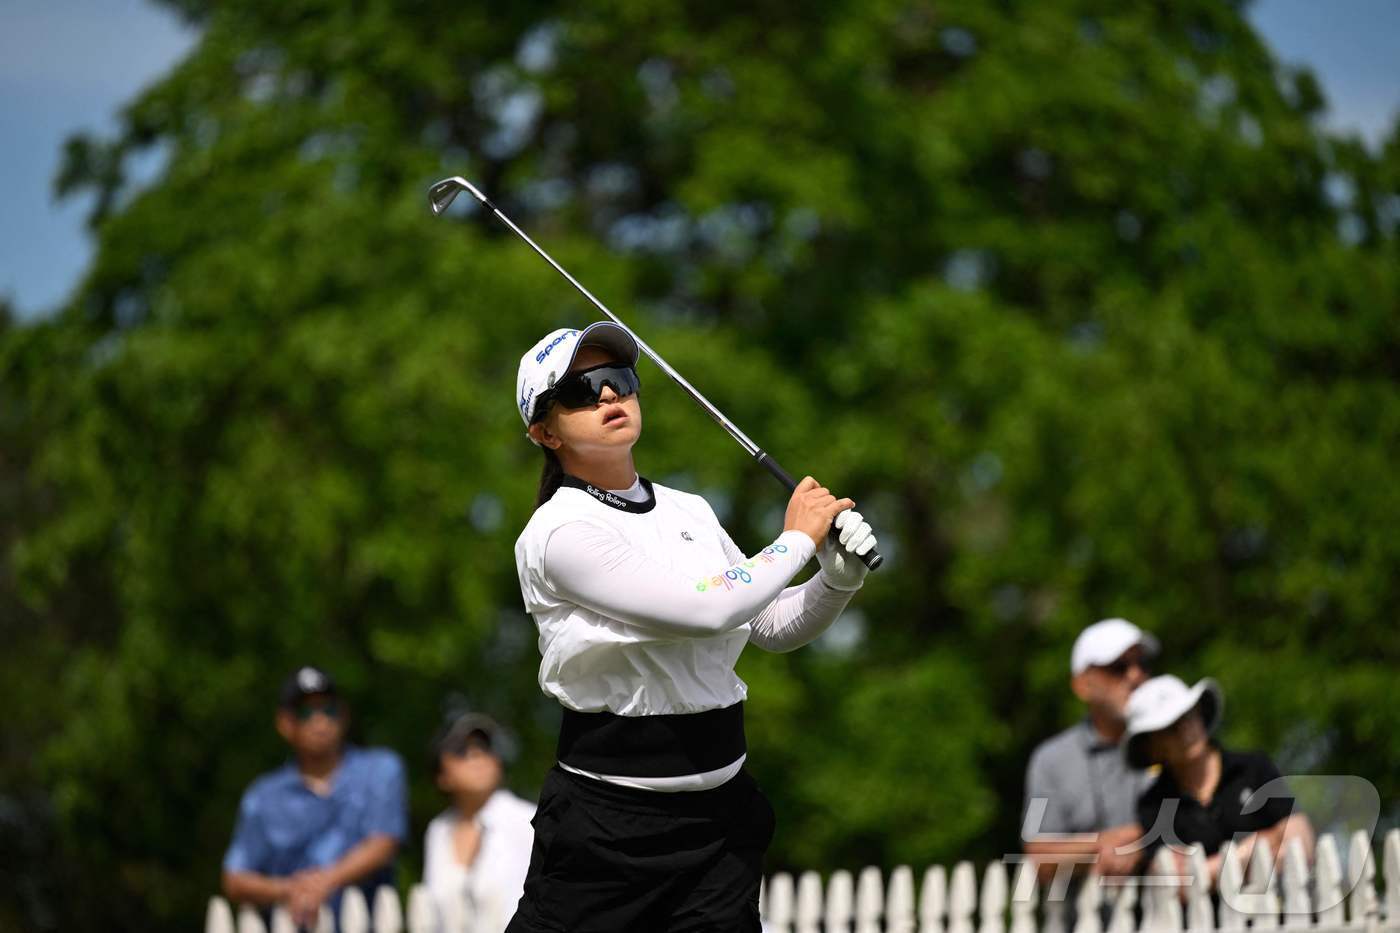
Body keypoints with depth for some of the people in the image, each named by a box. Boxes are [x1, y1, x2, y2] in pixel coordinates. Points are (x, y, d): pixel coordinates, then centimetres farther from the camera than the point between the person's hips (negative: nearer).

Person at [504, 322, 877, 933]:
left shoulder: (689, 511, 10)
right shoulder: (561, 533, -13)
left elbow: (773, 627, 17)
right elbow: (707, 610, -21)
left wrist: (838, 576, -1)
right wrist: (797, 539, -9)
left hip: (720, 810, 6)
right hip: (606, 819, -6)